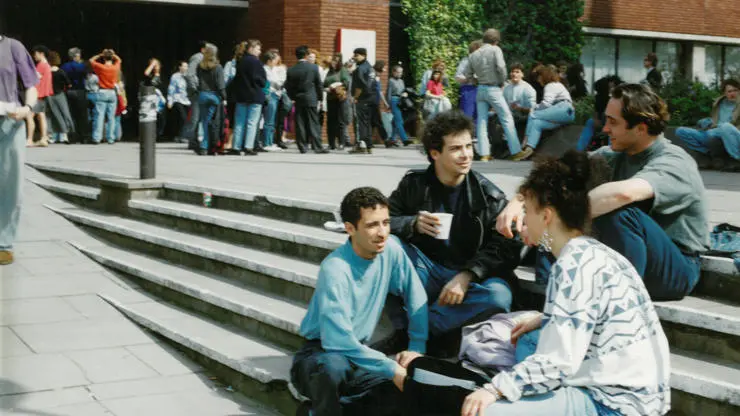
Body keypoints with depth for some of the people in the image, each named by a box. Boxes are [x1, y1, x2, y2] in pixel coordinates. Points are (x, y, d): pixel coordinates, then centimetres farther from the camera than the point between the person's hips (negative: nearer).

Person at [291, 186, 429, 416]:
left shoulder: (391, 249, -7)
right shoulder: (335, 269, -24)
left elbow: (416, 299, 4)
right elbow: (339, 341, -30)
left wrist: (417, 347, -6)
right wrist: (392, 369, -27)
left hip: (357, 353, 7)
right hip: (321, 354, -7)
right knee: (334, 367, -41)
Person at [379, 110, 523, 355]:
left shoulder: (490, 197, -3)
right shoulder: (414, 185, 2)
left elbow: (505, 248, -10)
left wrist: (466, 276, -25)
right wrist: (413, 225, -24)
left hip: (471, 277, -1)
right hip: (426, 273, 1)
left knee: (498, 296, -34)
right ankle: (403, 330, -24)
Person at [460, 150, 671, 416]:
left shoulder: (575, 265, -19)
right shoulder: (593, 253, 9)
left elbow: (558, 362, -23)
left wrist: (496, 389, -18)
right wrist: (543, 321, 20)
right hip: (626, 390, 10)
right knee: (528, 342, 27)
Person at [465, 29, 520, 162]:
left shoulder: (474, 54, 9)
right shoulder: (495, 50, -6)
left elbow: (468, 74, 9)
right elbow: (501, 67, -18)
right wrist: (502, 82, -3)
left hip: (480, 89, 5)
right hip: (493, 90, -5)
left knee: (482, 121, 6)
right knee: (507, 119, 2)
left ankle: (484, 154, 2)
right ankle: (516, 151, 1)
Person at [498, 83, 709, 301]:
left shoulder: (674, 163, -20)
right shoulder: (615, 155, 3)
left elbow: (624, 192, -42)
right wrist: (518, 202, -22)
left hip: (676, 269, -7)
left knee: (619, 213, -34)